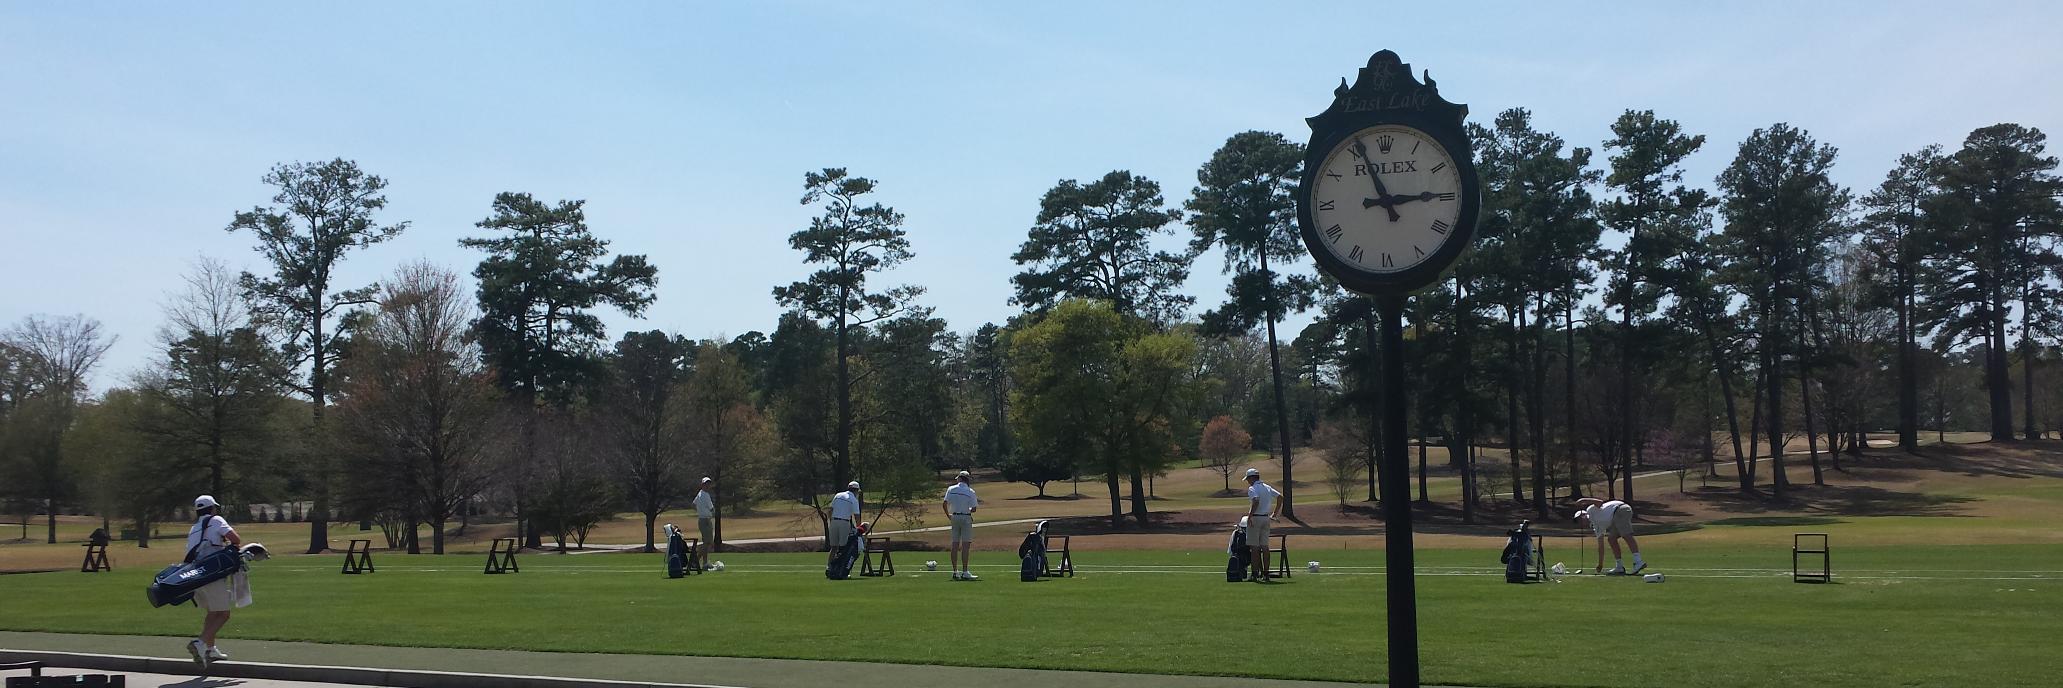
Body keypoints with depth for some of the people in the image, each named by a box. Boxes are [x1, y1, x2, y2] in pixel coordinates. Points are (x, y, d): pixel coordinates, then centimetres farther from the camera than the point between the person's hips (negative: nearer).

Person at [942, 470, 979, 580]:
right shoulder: (970, 492, -6)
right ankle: (965, 572, -10)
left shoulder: (951, 489, 1)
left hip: (954, 517, 4)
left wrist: (948, 515, 12)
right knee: (966, 545, -5)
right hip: (966, 517, -4)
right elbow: (974, 508, -8)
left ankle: (955, 572, 9)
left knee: (955, 545, 7)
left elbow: (945, 504, -3)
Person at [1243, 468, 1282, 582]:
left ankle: (1255, 574, -2)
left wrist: (1249, 517, -21)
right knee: (1265, 546, 8)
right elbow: (1280, 497, 11)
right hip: (1266, 518, 7)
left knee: (1254, 547, -2)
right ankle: (1265, 574, 8)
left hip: (1255, 518, -7)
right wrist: (1274, 514, 14)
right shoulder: (1267, 487, 13)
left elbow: (1256, 501, -26)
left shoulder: (1252, 489, -10)